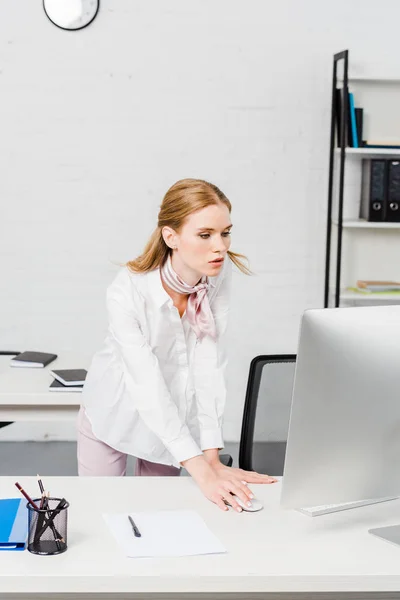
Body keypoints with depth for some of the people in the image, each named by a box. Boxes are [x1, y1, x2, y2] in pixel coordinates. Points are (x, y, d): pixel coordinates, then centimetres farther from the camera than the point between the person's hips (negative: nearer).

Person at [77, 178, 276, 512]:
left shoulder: (220, 274, -19)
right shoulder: (127, 292, -32)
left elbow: (210, 367, -21)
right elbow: (148, 388, -36)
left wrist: (212, 458, -28)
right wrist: (202, 472, -43)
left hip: (173, 416, 3)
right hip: (116, 411, -3)